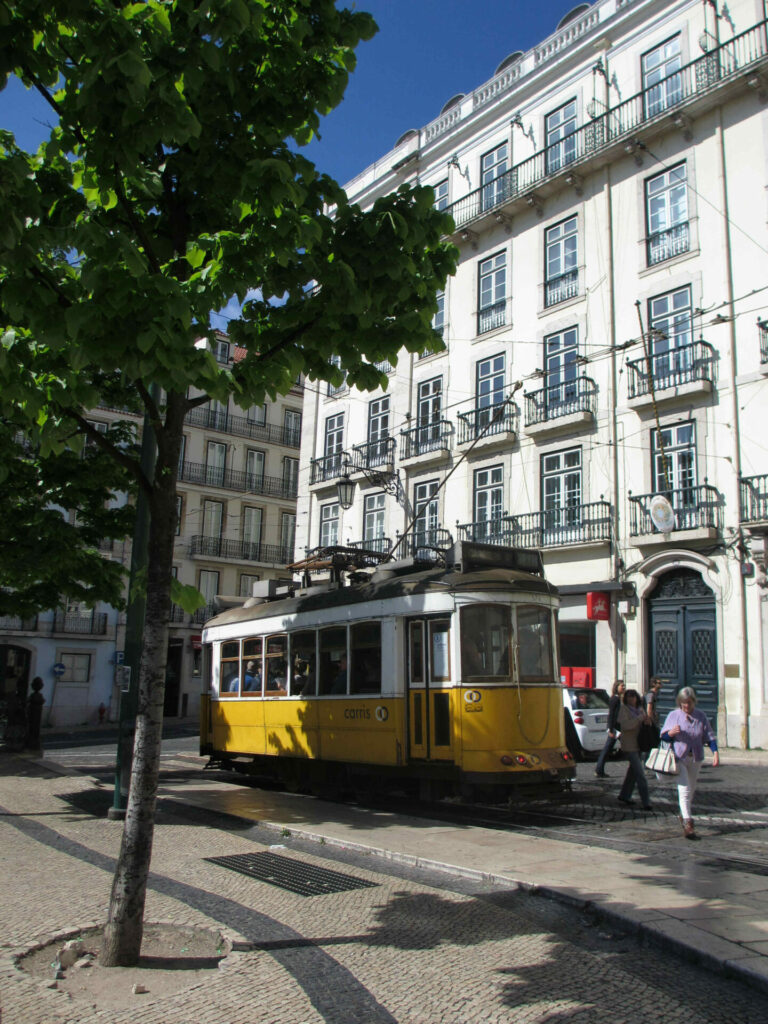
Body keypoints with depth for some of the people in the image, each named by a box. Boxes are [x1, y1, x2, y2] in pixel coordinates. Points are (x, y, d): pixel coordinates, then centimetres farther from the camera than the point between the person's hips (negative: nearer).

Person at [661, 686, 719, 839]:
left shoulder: (701, 716, 3)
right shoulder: (673, 715, -3)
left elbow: (709, 736, 4)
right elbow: (663, 736, -1)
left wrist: (715, 752, -10)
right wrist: (671, 733, -23)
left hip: (696, 758, 3)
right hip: (679, 757, -3)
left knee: (691, 789, 16)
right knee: (684, 789, -12)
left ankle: (683, 814, 39)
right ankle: (687, 822, -14)